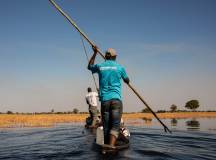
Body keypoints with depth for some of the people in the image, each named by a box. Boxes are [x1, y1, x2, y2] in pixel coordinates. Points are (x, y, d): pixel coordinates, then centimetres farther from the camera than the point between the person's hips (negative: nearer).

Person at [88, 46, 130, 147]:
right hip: (116, 99, -2)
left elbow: (89, 66, 33)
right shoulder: (119, 67, 5)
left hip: (104, 100, 3)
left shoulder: (100, 66, 9)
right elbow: (127, 81, 20)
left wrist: (95, 53, 38)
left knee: (106, 126, 8)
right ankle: (111, 146, -23)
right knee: (115, 126, -7)